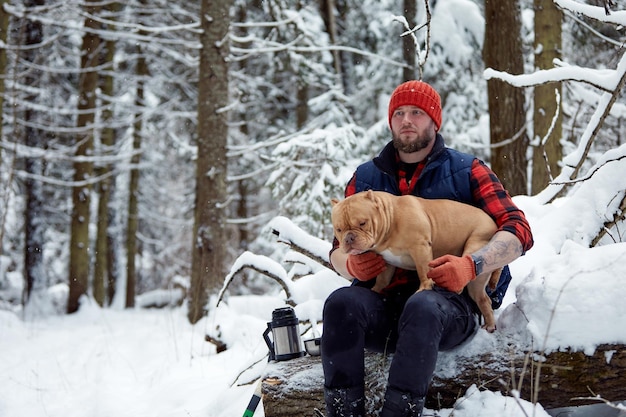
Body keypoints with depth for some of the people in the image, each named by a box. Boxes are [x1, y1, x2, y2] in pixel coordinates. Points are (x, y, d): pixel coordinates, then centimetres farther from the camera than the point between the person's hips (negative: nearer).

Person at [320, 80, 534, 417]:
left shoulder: (466, 171, 10)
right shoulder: (366, 178, 18)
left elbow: (518, 231, 1)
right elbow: (339, 250, 18)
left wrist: (472, 265, -18)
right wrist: (351, 265, -8)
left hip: (449, 300, -2)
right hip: (382, 301, 3)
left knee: (423, 307, -37)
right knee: (341, 303, -30)